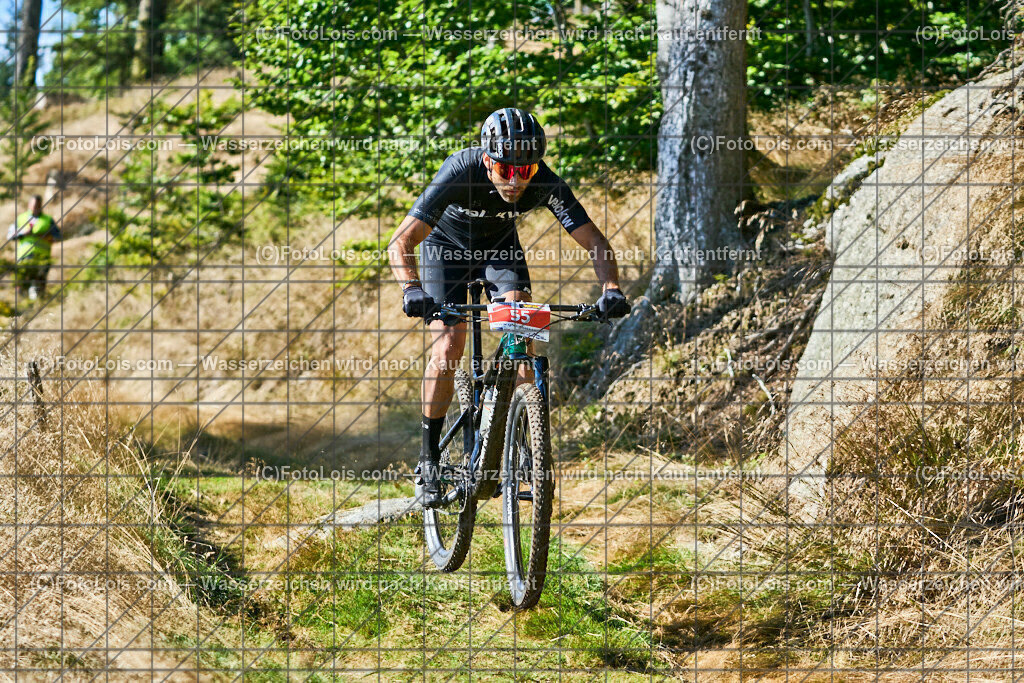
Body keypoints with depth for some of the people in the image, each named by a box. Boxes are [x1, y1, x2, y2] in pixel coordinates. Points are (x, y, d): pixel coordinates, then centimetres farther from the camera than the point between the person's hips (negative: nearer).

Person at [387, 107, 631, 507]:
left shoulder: (544, 184, -31)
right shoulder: (460, 173, -38)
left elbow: (594, 242, -28)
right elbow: (400, 243, -41)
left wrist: (611, 288, -47)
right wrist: (412, 288, -59)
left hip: (499, 245, 2)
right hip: (446, 245, -2)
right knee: (449, 345, -16)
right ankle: (429, 458, -3)